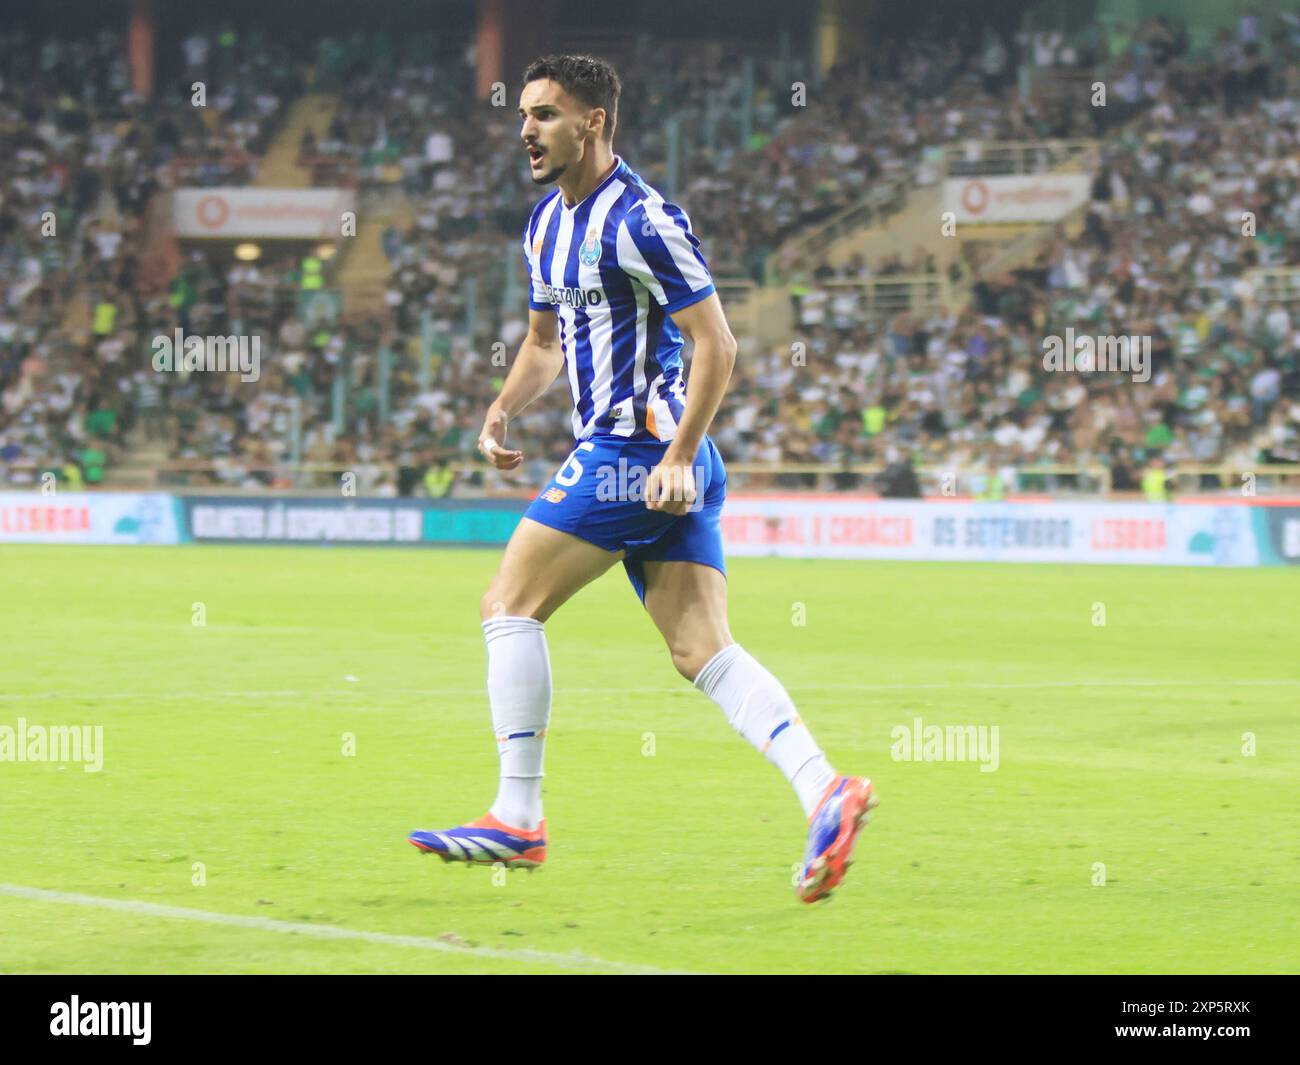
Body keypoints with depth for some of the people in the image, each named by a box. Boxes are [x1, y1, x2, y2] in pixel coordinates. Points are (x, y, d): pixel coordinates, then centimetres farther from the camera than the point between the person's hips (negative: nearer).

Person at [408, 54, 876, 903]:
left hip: (635, 452, -9)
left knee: (509, 606, -3)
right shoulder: (549, 223, 16)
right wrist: (502, 412, 10)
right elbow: (545, 341, 29)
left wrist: (677, 456, -21)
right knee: (704, 650, -1)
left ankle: (519, 818, 0)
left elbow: (716, 343, -16)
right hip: (635, 456, 9)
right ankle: (824, 791, -15)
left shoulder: (638, 220, -13)